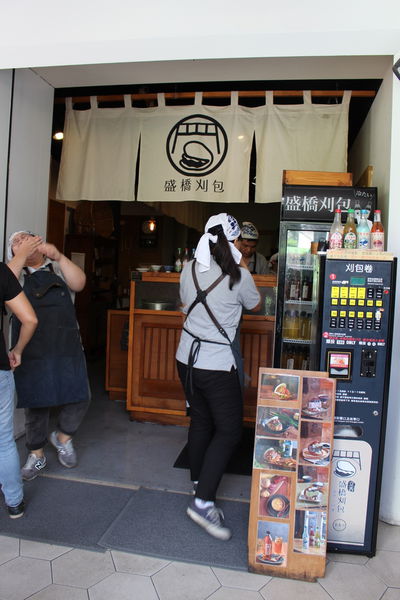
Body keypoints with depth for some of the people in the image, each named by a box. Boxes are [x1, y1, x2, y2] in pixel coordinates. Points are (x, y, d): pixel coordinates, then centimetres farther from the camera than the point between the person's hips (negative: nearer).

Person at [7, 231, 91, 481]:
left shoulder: (59, 269, 13)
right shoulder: (15, 273, 9)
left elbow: (79, 283, -7)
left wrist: (58, 256, -16)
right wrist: (22, 254, -14)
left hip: (68, 348, 1)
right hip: (31, 352, -1)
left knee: (79, 397, 0)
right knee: (36, 404, 9)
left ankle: (63, 437, 28)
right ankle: (37, 455, 30)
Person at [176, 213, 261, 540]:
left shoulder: (190, 269, 1)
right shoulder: (239, 276, -13)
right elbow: (255, 304, 6)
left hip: (187, 357, 7)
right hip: (218, 363, -6)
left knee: (201, 421, 20)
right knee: (229, 431, 3)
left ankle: (199, 483, 35)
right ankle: (203, 501, 1)